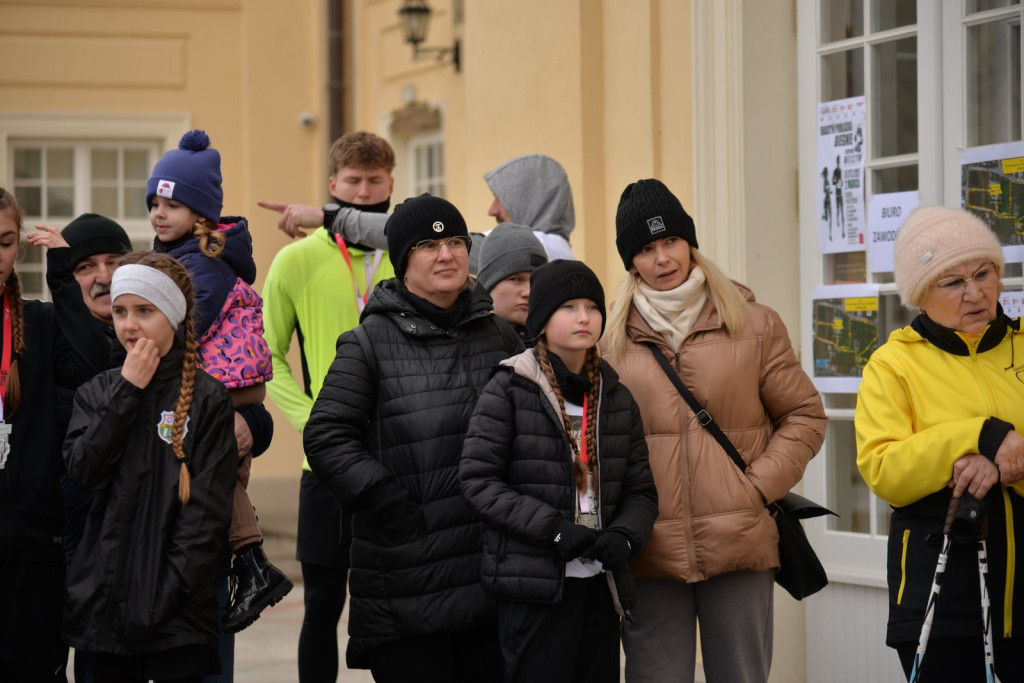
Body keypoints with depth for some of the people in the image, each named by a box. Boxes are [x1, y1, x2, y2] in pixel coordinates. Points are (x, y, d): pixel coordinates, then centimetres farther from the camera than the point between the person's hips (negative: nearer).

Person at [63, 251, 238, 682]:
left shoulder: (207, 398, -3)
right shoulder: (97, 392, 10)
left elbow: (209, 509, -8)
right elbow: (83, 469, -6)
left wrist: (169, 593, -14)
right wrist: (127, 392, -9)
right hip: (103, 603, 4)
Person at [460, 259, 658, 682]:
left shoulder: (617, 398, 11)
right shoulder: (509, 390, -4)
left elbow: (641, 490, 12)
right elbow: (477, 480, -10)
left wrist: (625, 535, -9)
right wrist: (553, 527, -18)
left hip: (599, 583, 5)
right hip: (533, 585, -5)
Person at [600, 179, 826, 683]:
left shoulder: (754, 325, 5)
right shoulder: (612, 340, 6)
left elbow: (804, 415, 8)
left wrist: (760, 486, -4)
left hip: (739, 546, 0)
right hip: (649, 551, 0)